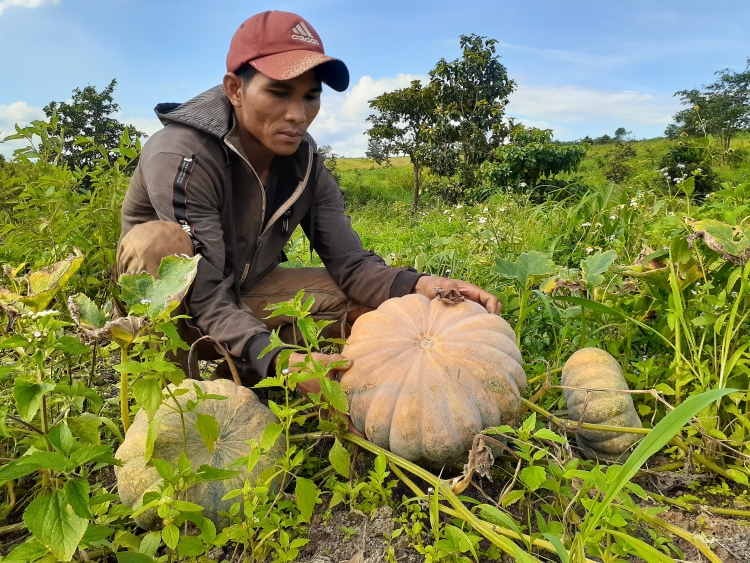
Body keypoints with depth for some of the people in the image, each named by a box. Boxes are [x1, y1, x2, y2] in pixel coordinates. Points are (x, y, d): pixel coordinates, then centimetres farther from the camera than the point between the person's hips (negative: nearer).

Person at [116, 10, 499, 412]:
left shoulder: (305, 164, -10)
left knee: (369, 301, -9)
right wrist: (280, 360, -50)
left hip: (242, 296, 5)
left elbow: (350, 262, -14)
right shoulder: (180, 157, -28)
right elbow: (207, 299, -34)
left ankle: (236, 380, -4)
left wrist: (417, 285, -34)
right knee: (160, 242, -36)